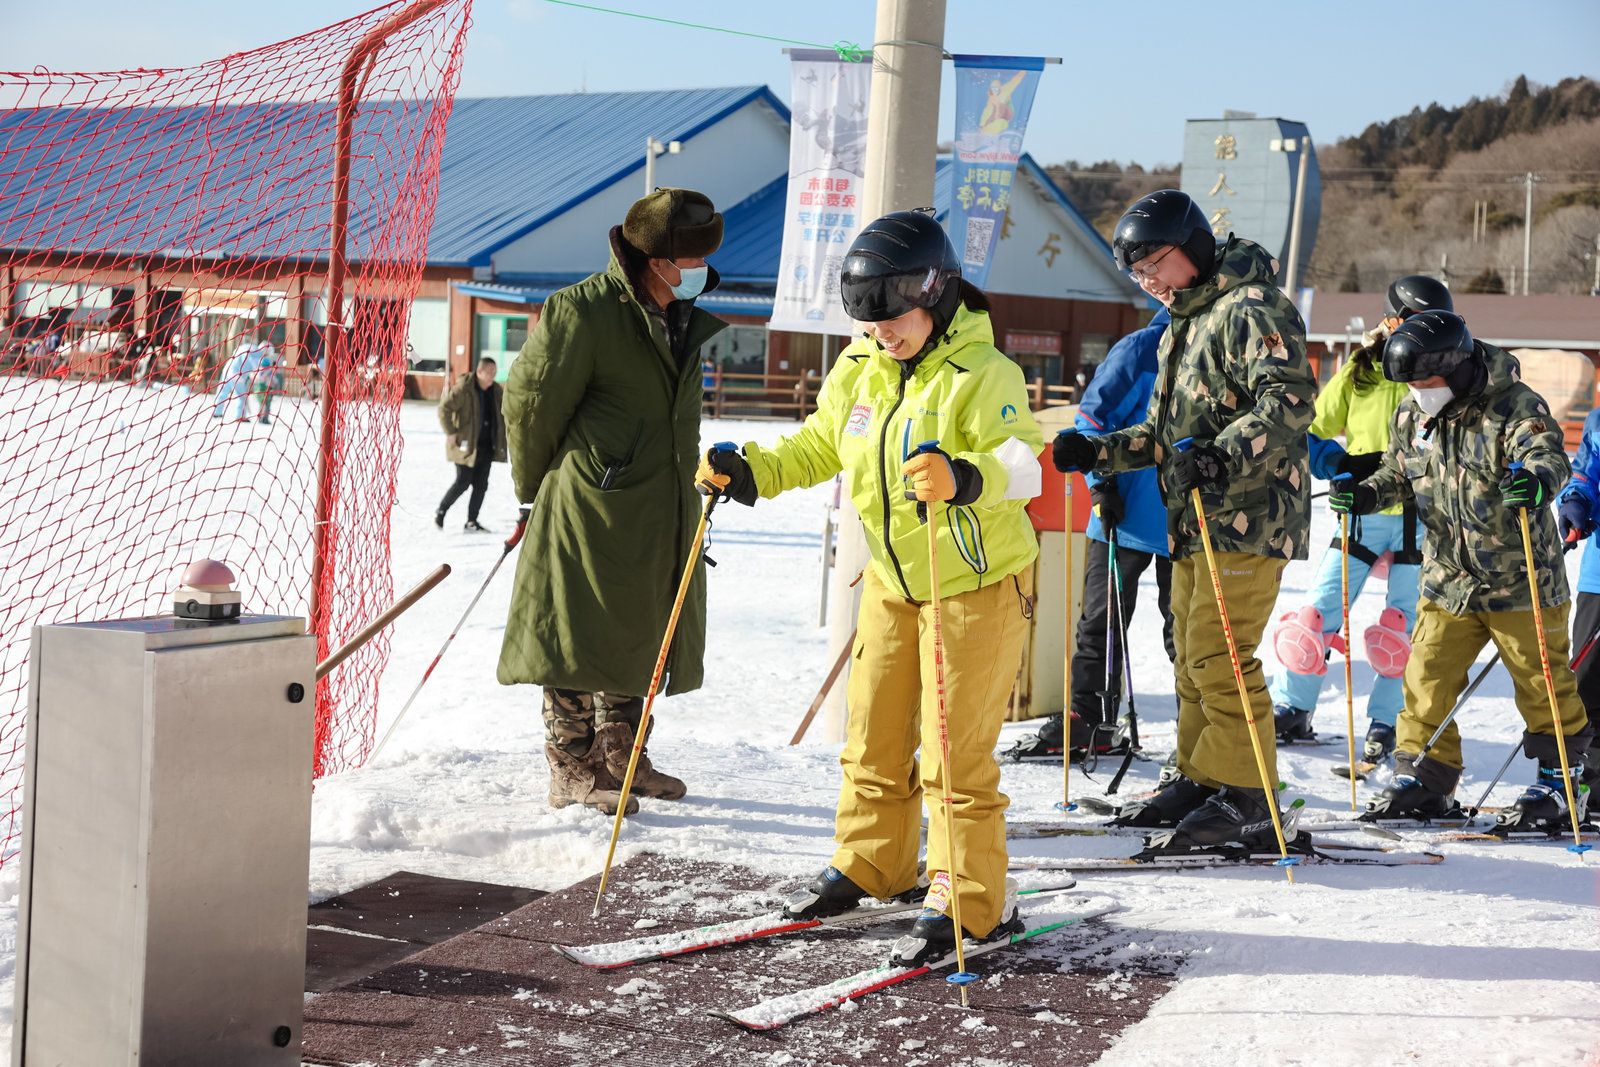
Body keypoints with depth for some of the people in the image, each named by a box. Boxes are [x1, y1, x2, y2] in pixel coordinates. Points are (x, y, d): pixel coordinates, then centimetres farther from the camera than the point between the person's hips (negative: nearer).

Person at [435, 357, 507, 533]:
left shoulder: (496, 390, 6)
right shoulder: (464, 389, -14)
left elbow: (504, 412, 21)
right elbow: (444, 408, -13)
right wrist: (450, 432, -14)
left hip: (486, 447, 6)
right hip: (466, 445, -6)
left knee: (481, 485, 4)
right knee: (463, 482, -4)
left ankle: (471, 522, 11)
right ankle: (440, 511, 17)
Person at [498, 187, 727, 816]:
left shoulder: (684, 320, 11)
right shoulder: (584, 312, -15)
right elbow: (531, 400, -7)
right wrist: (538, 487, 4)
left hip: (661, 517, 8)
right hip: (591, 509, -8)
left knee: (637, 638, 16)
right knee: (579, 639, -1)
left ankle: (619, 759, 28)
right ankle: (571, 774, 8)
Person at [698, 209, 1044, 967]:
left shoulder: (981, 374, -21)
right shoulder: (858, 370, 0)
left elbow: (1022, 463, -36)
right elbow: (818, 448, 14)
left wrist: (966, 478, -55)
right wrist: (749, 472, 0)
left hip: (976, 584, -7)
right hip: (892, 582, 7)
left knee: (954, 755, -5)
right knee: (873, 737, 17)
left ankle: (969, 904, 7)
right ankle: (869, 866, 35)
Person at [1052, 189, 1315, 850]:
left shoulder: (1250, 307, -10)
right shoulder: (1181, 326, 22)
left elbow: (1290, 398, -23)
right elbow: (1162, 434, 25)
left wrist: (1224, 455, -35)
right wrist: (1098, 451, 10)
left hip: (1248, 517, -10)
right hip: (1193, 521, 10)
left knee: (1219, 658, -12)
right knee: (1192, 658, 13)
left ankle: (1244, 798, -5)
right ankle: (1199, 780, 22)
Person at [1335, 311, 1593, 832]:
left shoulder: (1515, 406, -16)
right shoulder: (1410, 417, 2)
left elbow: (1549, 455, -31)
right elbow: (1396, 474, 16)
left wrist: (1536, 478, -54)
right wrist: (1365, 494, -4)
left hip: (1520, 580, -5)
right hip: (1447, 580, 5)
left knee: (1542, 684, 6)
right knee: (1426, 680, 5)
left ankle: (1560, 778, 21)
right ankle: (1423, 778, 17)